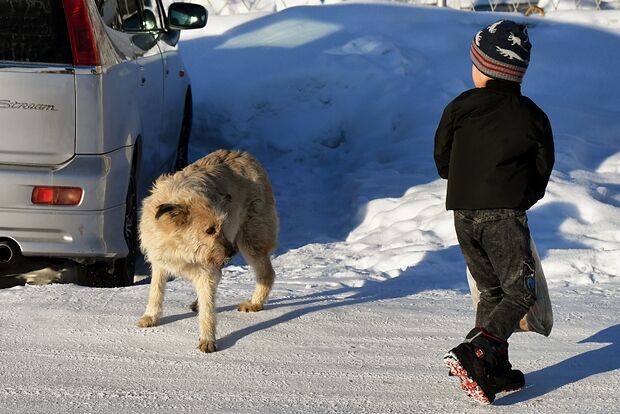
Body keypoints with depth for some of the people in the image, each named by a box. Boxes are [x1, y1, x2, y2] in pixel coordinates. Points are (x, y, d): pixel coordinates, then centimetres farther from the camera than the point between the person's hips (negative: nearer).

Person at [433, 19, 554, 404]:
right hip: (506, 215, -4)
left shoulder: (461, 106, 2)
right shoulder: (533, 117, 0)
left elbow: (442, 160, 10)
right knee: (521, 293, 1)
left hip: (464, 213, 4)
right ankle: (474, 352, -19)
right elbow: (543, 171, 7)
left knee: (492, 291, 16)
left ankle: (495, 370, 12)